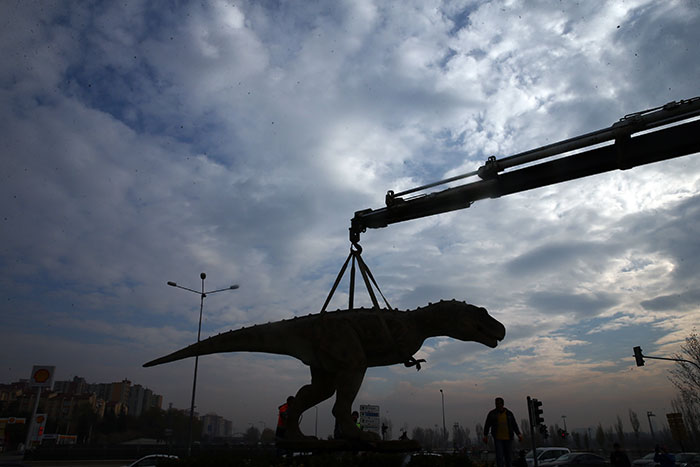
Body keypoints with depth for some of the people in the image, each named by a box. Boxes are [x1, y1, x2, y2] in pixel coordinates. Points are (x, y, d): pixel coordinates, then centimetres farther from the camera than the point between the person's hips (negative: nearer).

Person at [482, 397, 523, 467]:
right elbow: (487, 425, -4)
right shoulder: (492, 413, -2)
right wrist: (485, 436, -15)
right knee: (499, 456, -12)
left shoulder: (509, 413, 3)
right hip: (498, 438, -2)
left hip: (508, 438, 2)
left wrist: (519, 435, -12)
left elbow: (514, 425, 2)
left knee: (508, 456, 7)